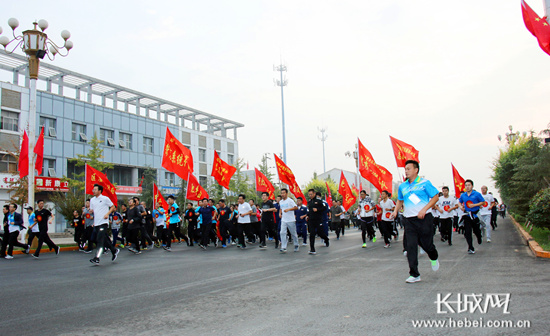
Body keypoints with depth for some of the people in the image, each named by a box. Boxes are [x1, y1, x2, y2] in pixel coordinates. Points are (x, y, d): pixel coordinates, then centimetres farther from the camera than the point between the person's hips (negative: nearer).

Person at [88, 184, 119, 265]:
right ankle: (114, 251, 30)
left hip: (103, 222, -7)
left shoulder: (105, 199, -3)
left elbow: (113, 207, 2)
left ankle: (96, 258, -19)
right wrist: (91, 211, -3)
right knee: (104, 239, 11)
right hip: (96, 223, 7)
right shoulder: (92, 200, 14)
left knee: (100, 239, -15)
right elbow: (91, 210, 21)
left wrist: (107, 214, -11)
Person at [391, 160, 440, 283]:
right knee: (410, 246, -3)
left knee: (426, 244, 7)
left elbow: (436, 197, -5)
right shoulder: (402, 186, 10)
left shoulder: (424, 183, -5)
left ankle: (434, 258, 44)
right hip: (408, 220, 4)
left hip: (423, 219, -3)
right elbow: (400, 200, 23)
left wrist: (424, 209, -16)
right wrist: (396, 211, 5)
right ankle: (414, 274, 3)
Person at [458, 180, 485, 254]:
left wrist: (474, 205, -15)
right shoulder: (463, 195, 6)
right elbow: (459, 202, 23)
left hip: (475, 214, -2)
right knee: (467, 232, -6)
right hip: (467, 215, 2)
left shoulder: (477, 194, -5)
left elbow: (483, 202, -3)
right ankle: (471, 248, -1)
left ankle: (479, 239, 47)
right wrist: (461, 206, 2)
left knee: (476, 230, 10)